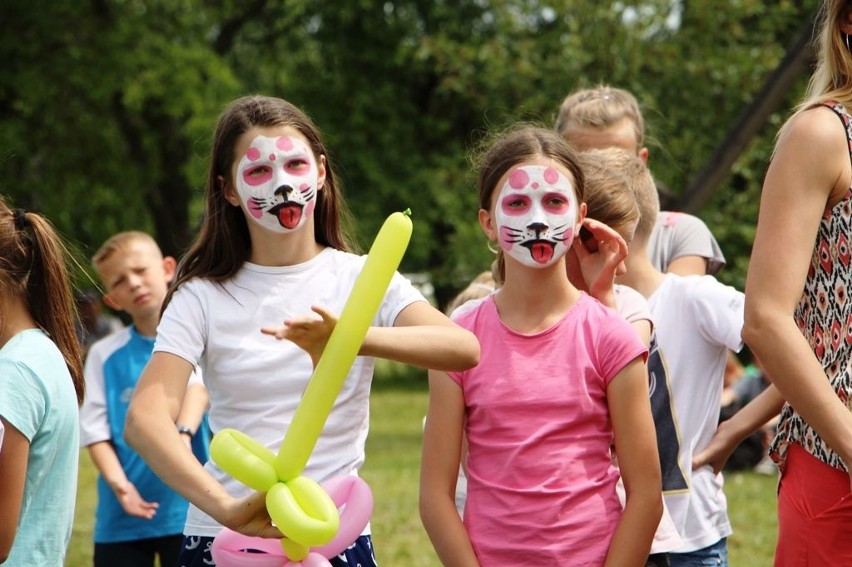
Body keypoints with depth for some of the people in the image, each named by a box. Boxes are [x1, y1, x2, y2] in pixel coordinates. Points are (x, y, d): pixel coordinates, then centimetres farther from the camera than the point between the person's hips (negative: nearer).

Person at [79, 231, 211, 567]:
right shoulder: (105, 354, 7)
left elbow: (199, 386, -18)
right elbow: (95, 429, 1)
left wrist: (183, 434, -39)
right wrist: (118, 482, -16)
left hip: (186, 509, -2)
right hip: (120, 517, 2)